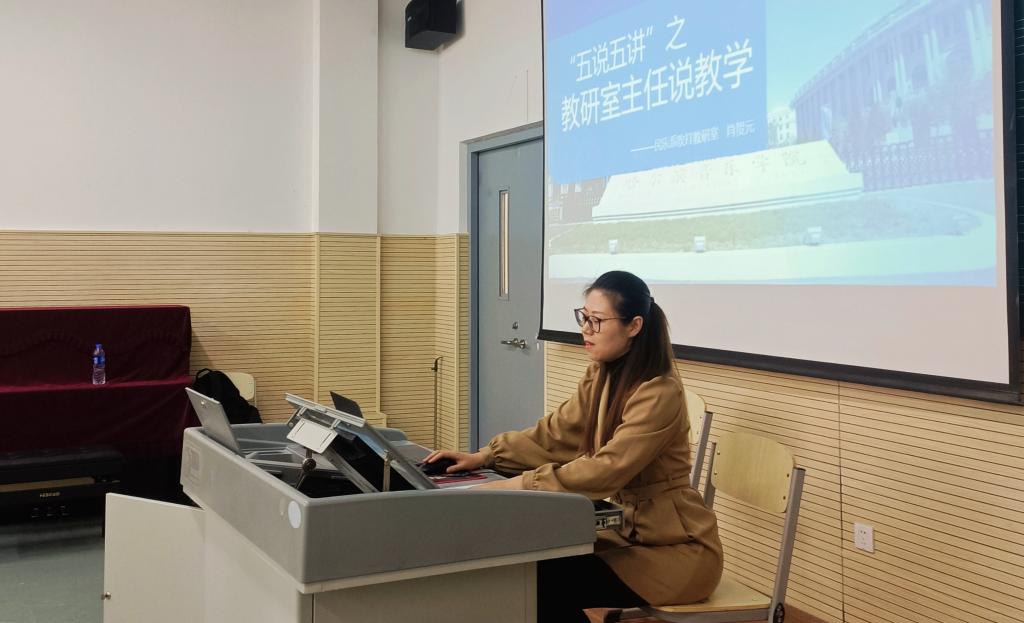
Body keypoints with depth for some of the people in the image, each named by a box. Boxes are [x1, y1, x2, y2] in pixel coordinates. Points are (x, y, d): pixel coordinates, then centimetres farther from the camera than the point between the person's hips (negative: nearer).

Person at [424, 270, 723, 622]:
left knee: (547, 582, -21)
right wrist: (484, 458, -4)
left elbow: (606, 471, -32)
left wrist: (513, 488, -34)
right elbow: (557, 432, 7)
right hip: (625, 530, 7)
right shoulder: (602, 375, 3)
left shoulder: (659, 394, -23)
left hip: (673, 548, -7)